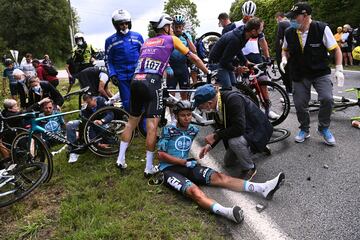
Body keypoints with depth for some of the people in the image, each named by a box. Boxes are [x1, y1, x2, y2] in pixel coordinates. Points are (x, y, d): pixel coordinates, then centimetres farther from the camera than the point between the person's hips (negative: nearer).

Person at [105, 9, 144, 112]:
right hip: (122, 77, 0)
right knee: (127, 103, 2)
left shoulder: (137, 36, 5)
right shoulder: (110, 41, 3)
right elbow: (108, 60, 7)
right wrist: (112, 75, -6)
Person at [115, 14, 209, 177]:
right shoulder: (171, 39, 15)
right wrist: (209, 74, 27)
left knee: (132, 121, 16)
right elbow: (193, 58, 18)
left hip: (135, 81, 6)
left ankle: (120, 159, 19)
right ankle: (149, 168, 0)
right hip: (152, 83, -6)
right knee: (152, 125, -4)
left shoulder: (146, 42, 28)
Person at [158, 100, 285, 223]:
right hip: (170, 169, -5)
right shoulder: (168, 130, -4)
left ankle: (263, 188, -32)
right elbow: (161, 155, -8)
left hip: (187, 165, 5)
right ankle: (227, 212, -62)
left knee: (219, 177, -18)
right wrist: (185, 162, -10)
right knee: (194, 190, -34)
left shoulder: (194, 130, 10)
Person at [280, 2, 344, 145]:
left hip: (321, 73, -2)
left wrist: (339, 69, -12)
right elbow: (285, 49, 14)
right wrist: (284, 59, -7)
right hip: (299, 75, 3)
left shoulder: (322, 29, -15)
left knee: (327, 99, -19)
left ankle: (324, 128, 6)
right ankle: (304, 130, 26)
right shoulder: (289, 33, -6)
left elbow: (336, 49, -5)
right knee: (300, 104, 0)